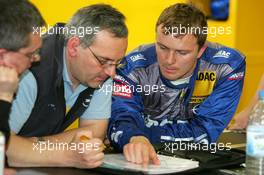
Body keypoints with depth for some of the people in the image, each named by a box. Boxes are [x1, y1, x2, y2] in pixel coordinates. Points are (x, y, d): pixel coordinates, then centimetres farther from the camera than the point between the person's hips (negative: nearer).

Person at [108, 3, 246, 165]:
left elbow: (204, 132, -17)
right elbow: (122, 119, -25)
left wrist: (142, 132, -19)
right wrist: (135, 138, -47)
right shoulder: (132, 66, -14)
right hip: (139, 163, 1)